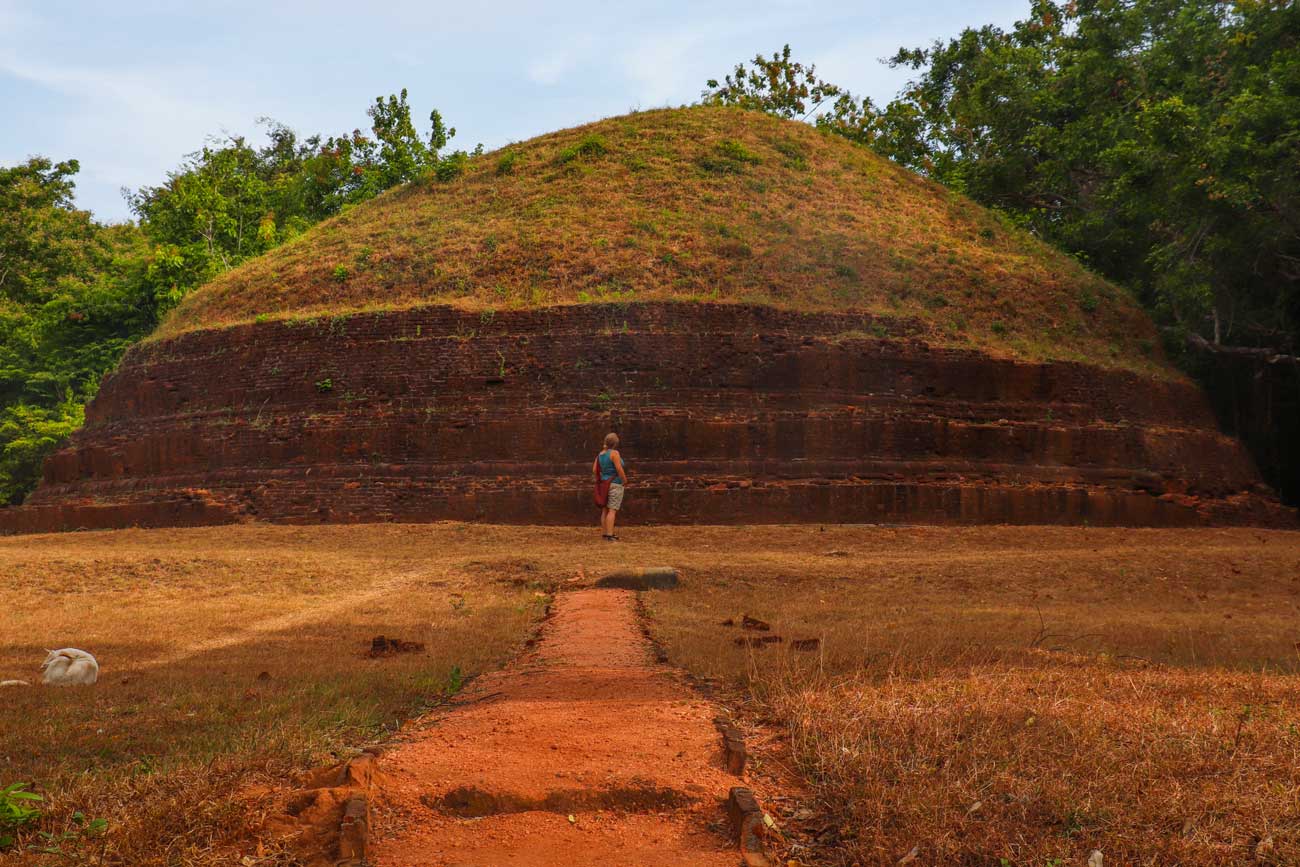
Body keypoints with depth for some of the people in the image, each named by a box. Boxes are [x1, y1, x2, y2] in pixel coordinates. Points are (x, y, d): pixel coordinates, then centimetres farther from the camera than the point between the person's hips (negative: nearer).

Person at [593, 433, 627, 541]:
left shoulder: (601, 453, 6)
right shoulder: (614, 453, -16)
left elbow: (594, 469, 6)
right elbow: (619, 469, -22)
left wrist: (600, 480, 16)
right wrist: (625, 481, -10)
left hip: (605, 484, 8)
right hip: (615, 485, -8)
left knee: (605, 510, 11)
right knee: (612, 511, -8)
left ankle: (604, 533, 14)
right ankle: (610, 535, -12)